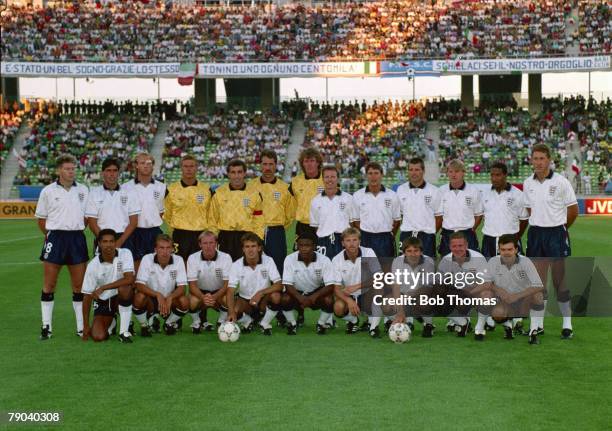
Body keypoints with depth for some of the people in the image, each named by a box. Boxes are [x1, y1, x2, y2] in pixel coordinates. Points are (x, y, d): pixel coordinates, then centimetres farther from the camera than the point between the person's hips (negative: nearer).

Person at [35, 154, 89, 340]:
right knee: (49, 285, 0)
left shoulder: (83, 190, 6)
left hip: (77, 238, 2)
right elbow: (41, 219, 6)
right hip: (55, 238, -2)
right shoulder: (48, 191, 0)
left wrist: (76, 230, 8)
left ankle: (81, 326, 11)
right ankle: (46, 326, 8)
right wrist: (53, 236, 7)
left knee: (79, 285, 4)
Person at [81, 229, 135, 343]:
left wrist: (103, 288, -29)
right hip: (103, 301, 1)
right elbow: (87, 296, -6)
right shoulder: (93, 265, -10)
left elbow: (130, 279, -27)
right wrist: (86, 326, -7)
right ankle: (111, 322, 23)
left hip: (122, 298, -1)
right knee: (98, 336, -17)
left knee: (124, 288, -36)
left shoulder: (125, 253, -13)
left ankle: (124, 331, -21)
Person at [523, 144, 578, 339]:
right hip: (535, 234, 4)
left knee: (561, 280, -1)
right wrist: (539, 225, 11)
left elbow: (573, 209, -1)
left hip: (557, 234, -4)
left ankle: (567, 324, 8)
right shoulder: (527, 183, 6)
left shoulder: (561, 182, -8)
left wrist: (559, 228, 8)